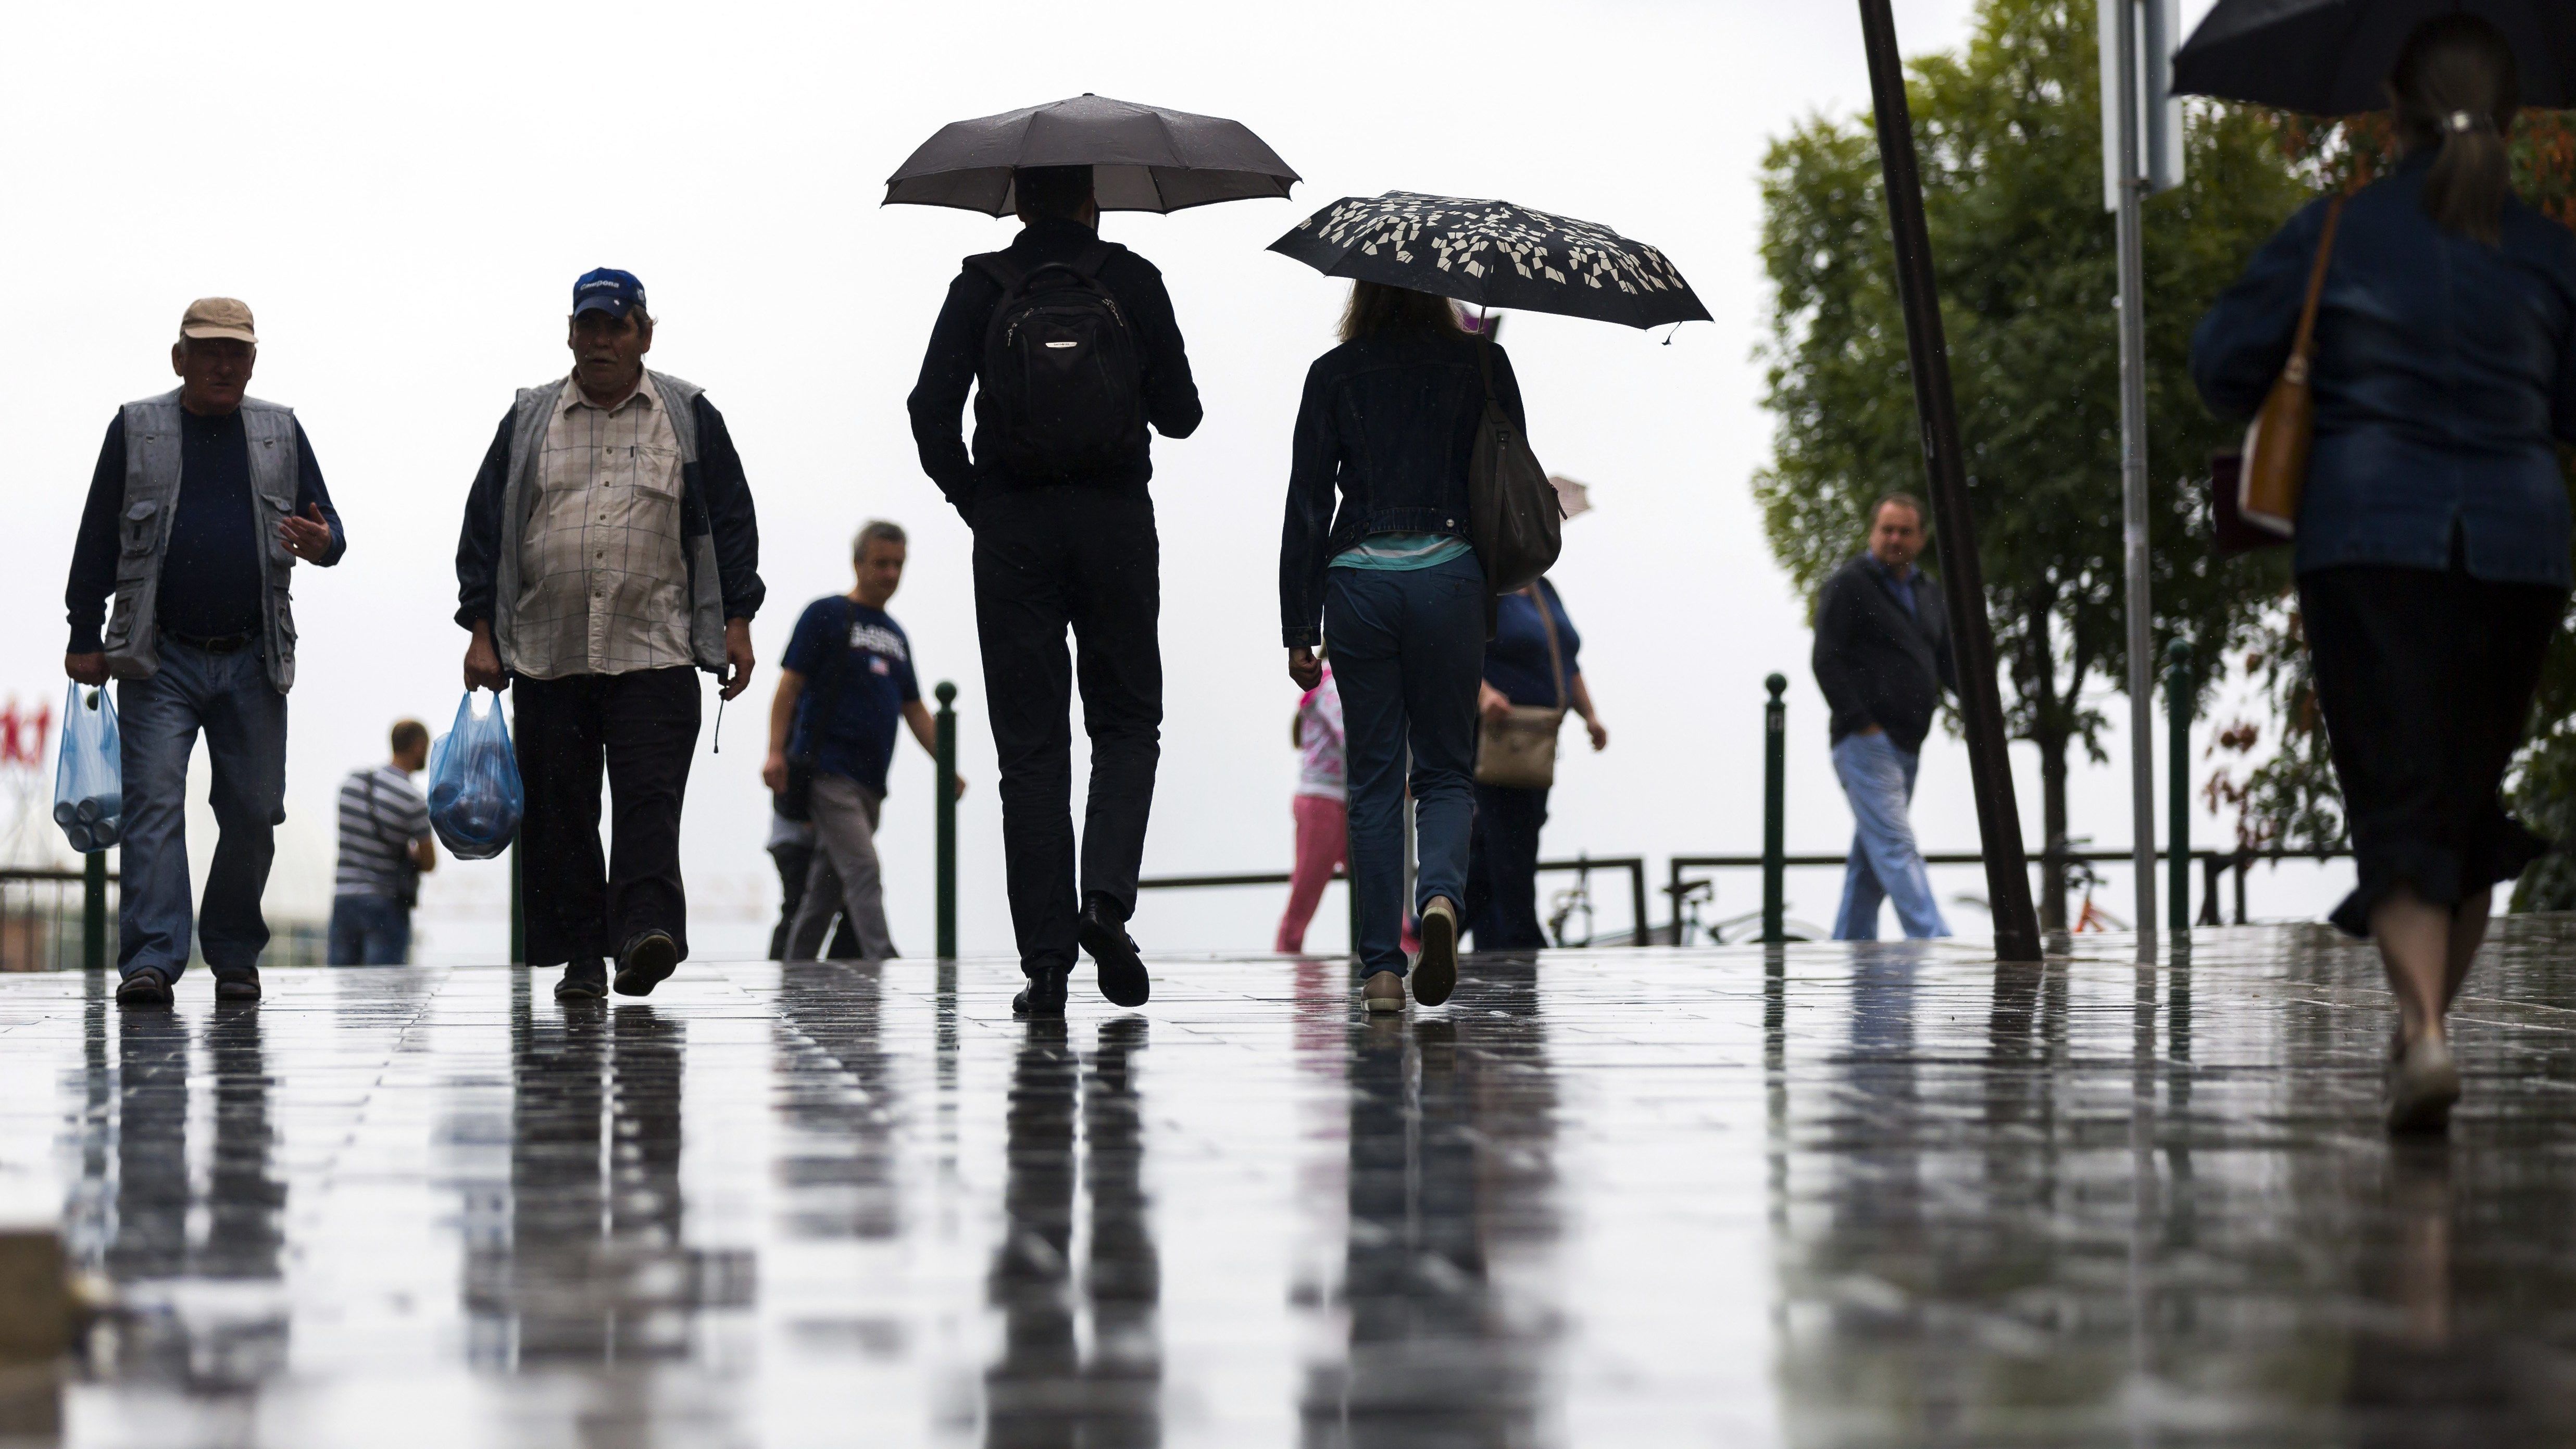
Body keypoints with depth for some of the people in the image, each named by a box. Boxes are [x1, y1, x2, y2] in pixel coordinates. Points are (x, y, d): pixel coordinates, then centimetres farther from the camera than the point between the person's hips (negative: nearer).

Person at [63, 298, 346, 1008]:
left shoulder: (282, 432, 11)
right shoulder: (136, 429, 6)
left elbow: (326, 524, 13)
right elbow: (97, 539, 6)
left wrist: (323, 543, -13)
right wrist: (84, 637, 2)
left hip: (254, 660, 2)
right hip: (160, 660, -2)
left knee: (253, 814, 4)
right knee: (153, 803, -11)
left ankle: (235, 954, 19)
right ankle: (150, 961, -15)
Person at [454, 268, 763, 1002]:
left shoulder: (688, 417, 9)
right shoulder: (528, 422, 12)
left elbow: (730, 523, 9)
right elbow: (485, 527, 11)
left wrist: (737, 624, 1)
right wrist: (482, 632, 4)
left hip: (654, 652, -2)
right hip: (547, 658, 2)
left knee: (649, 797, -14)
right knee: (559, 809, 2)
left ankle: (646, 930, -23)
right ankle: (579, 956, 8)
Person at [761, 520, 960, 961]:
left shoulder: (896, 635, 20)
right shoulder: (826, 615, 0)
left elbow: (914, 709, 22)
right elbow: (790, 685, -5)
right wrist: (776, 752, -15)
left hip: (870, 783, 7)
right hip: (829, 771, -7)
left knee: (826, 889, 9)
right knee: (863, 872, -17)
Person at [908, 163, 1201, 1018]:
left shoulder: (982, 289, 2)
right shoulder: (1131, 282, 2)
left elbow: (931, 409, -7)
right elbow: (1180, 415, 4)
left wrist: (973, 501, 5)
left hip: (1012, 531, 0)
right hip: (1115, 527, 0)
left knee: (1031, 749, 4)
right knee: (1127, 726, 13)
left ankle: (1045, 960, 0)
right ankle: (1106, 895, -11)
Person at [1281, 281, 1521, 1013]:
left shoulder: (1335, 374, 4)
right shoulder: (1482, 364, 3)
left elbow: (1306, 506, 3)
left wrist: (1298, 630, 6)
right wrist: (1498, 593, 19)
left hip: (1359, 582, 0)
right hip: (1450, 577, 0)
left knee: (1374, 779, 8)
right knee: (1446, 769, 10)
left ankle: (1381, 966, 3)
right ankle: (1441, 895, -20)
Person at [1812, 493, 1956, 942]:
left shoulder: (1926, 593, 19)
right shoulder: (1848, 585, -4)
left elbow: (1948, 663, 18)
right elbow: (1827, 662, -10)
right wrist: (1862, 723, -16)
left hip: (1906, 748, 8)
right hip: (1866, 745, -8)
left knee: (1870, 861, 10)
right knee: (1896, 847, -15)